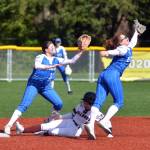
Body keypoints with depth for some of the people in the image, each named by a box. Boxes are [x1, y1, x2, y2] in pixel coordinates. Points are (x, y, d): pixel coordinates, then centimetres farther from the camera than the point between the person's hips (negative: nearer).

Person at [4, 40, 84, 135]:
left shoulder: (56, 60, 8)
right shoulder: (40, 57, -11)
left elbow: (72, 61, 11)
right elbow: (37, 66, -33)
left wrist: (81, 52, 1)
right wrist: (51, 66, -41)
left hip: (46, 86, 6)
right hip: (34, 84, -6)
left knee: (59, 104, -1)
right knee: (24, 105, -19)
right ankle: (8, 126, -22)